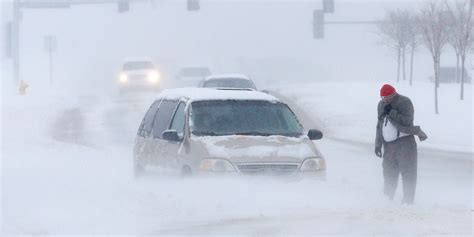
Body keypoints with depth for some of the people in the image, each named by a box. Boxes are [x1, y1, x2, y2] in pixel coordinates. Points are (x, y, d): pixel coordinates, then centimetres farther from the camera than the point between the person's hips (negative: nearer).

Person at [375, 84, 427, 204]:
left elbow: (407, 121, -20)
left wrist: (391, 113, -21)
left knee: (408, 173, -5)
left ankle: (408, 201, -2)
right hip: (389, 144, 6)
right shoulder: (381, 105, 13)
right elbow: (380, 126, 20)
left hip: (405, 143, -6)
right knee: (389, 174, 8)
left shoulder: (404, 102, -8)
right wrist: (378, 144, 16)